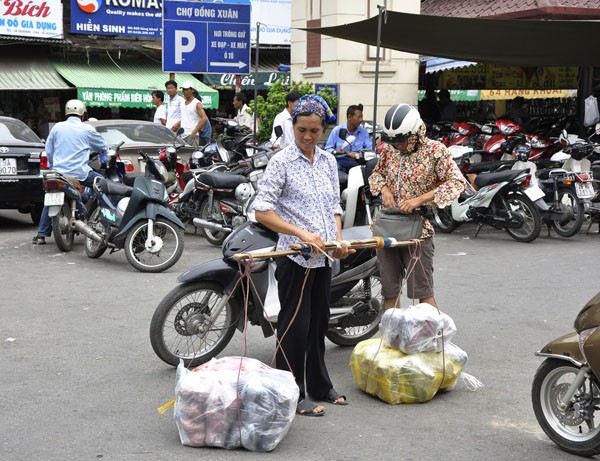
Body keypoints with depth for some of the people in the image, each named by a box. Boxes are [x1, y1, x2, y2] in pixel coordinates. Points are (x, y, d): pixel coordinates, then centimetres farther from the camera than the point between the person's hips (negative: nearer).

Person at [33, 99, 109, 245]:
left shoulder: (57, 128, 7)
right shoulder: (87, 129, 1)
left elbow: (48, 151, 13)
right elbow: (103, 147, 16)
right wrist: (104, 155, 39)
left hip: (58, 172, 3)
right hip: (80, 173, -3)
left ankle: (41, 235, 18)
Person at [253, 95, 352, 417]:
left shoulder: (328, 161, 10)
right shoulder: (282, 161, -10)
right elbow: (262, 211, -15)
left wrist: (338, 241, -1)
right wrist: (301, 234, -23)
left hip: (323, 257, 6)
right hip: (295, 257, -6)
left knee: (318, 322, 17)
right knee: (295, 326, 0)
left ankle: (319, 385, 30)